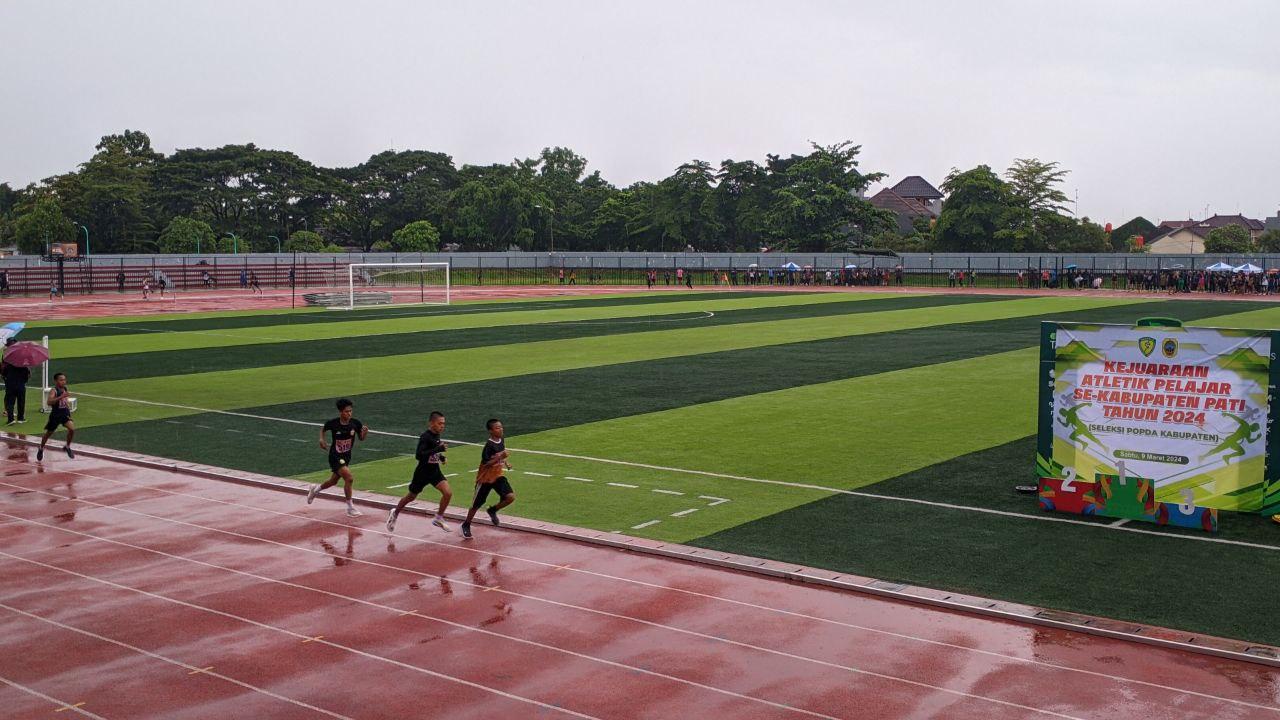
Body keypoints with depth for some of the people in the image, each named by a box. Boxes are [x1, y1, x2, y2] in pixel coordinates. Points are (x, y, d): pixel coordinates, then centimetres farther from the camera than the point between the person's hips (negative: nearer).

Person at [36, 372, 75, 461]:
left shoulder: (65, 389, 2)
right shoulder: (53, 391, -19)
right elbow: (49, 402, -38)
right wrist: (61, 396, -44)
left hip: (65, 414, 4)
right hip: (55, 415, -4)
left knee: (72, 428, -18)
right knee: (49, 433, 14)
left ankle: (67, 447, 3)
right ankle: (41, 449, 39)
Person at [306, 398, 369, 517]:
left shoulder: (355, 423, -12)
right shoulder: (333, 423, -18)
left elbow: (361, 438, -1)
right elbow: (323, 430, 4)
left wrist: (365, 432, -21)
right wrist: (322, 440, -13)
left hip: (347, 456, 5)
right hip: (335, 456, -5)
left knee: (333, 481, 21)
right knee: (349, 478, -20)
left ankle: (315, 489, 52)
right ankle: (350, 508, -7)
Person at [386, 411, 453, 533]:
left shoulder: (436, 436, 0)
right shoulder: (425, 437, -23)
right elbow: (418, 455, -35)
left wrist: (440, 456, 5)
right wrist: (438, 449, -39)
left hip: (435, 471, 6)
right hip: (422, 473, -6)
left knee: (448, 493, -14)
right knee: (411, 497, 15)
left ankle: (438, 518, 5)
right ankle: (395, 513, 42)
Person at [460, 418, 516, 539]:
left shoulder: (502, 441, 0)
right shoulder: (489, 445, -23)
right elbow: (486, 463, -27)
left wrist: (505, 463, 5)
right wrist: (500, 457, -33)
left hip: (498, 476, 6)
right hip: (485, 478, -6)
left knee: (510, 497, -14)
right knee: (477, 504, 7)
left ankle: (492, 510, 13)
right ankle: (466, 525, 30)